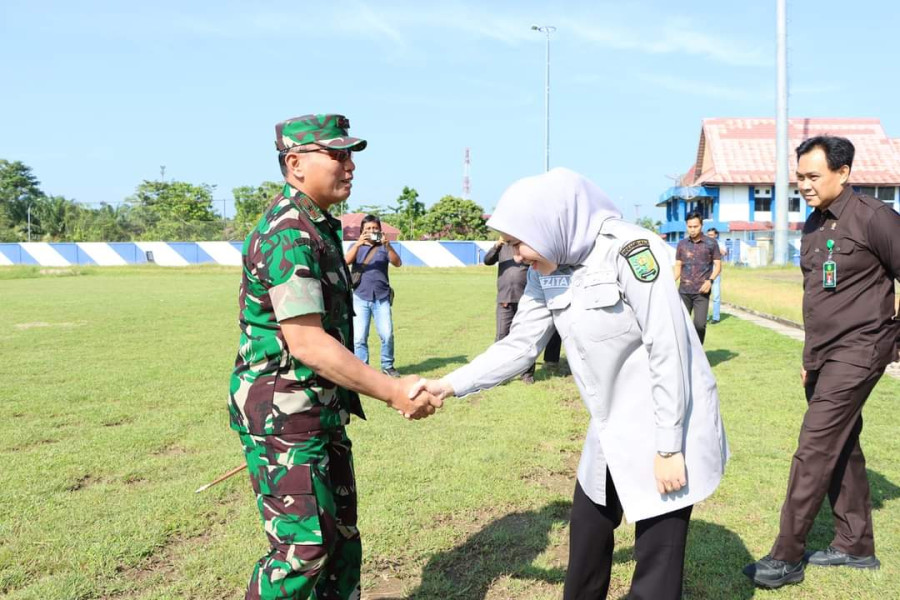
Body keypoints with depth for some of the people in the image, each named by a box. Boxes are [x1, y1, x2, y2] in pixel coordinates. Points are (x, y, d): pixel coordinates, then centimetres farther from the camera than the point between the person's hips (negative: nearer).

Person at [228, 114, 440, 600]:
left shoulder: (320, 226, 12)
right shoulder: (287, 234, -20)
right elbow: (306, 343, -25)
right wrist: (391, 391, -23)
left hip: (322, 412, 10)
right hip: (282, 414, -10)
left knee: (341, 538, 16)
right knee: (302, 549, -3)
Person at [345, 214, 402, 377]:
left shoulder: (384, 247, 10)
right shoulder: (356, 246, 11)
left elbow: (397, 263, -7)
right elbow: (347, 261, -10)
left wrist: (387, 246, -24)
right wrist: (358, 244, -26)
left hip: (381, 298, 0)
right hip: (360, 298, 0)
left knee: (387, 334, -4)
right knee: (359, 337, -3)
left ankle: (387, 366, 13)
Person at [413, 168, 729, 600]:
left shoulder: (629, 251, -22)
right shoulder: (546, 273, 0)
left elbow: (668, 351, -22)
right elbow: (520, 345, 3)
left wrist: (668, 447, -20)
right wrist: (449, 385, -7)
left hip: (668, 427, -7)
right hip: (613, 430, 8)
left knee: (657, 558, 3)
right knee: (587, 528, 21)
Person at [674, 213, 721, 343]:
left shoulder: (711, 244, 2)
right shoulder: (682, 244, 9)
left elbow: (718, 265, 4)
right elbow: (678, 266, 12)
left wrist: (710, 280, -14)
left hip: (701, 292, -2)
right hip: (684, 291, 3)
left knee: (700, 324, -10)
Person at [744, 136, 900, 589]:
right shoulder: (813, 224, 11)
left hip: (858, 352, -8)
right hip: (824, 355, 8)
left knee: (814, 451, -9)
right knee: (841, 448, 14)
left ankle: (786, 558, -2)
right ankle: (856, 546, 28)